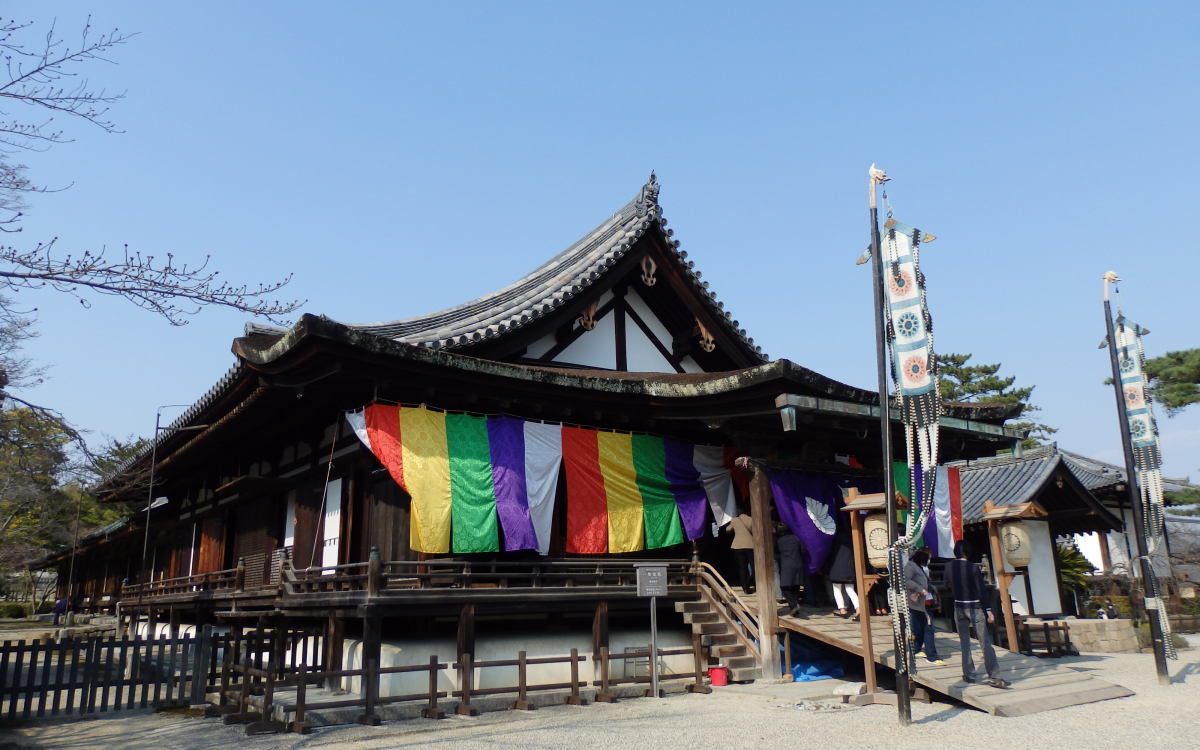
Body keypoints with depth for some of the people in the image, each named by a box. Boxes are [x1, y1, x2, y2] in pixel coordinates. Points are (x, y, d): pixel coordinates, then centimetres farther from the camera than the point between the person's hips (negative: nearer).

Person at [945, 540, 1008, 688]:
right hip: (975, 607, -4)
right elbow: (982, 591, -12)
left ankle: (968, 674, 13)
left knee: (964, 643, 11)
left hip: (958, 607, 4)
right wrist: (988, 611, -9)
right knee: (985, 643, -3)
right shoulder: (973, 567, -13)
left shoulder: (948, 566, -1)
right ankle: (994, 677, -4)